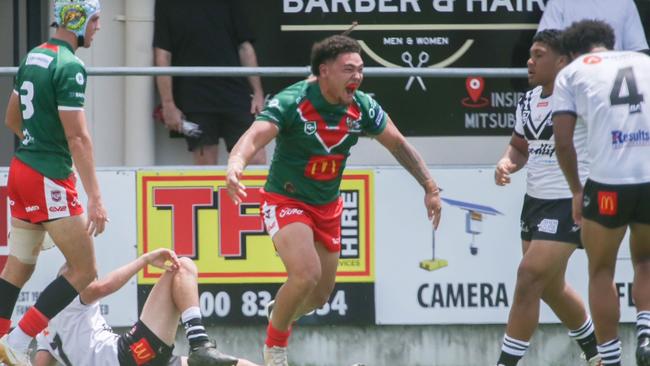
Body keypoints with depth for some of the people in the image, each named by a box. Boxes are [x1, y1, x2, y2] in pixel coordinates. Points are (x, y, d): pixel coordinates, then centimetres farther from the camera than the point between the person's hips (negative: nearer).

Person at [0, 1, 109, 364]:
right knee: (84, 270, -1)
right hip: (50, 180, -9)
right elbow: (78, 137, -21)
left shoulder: (33, 58, 11)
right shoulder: (70, 67, -17)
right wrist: (95, 199, -22)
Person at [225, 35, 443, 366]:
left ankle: (280, 317, 46)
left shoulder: (361, 107, -10)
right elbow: (255, 136, -40)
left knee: (320, 295, 11)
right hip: (285, 200, -6)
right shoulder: (292, 102, -25)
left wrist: (430, 188, 2)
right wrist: (236, 162, -62)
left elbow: (398, 144, 5)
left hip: (327, 207, 6)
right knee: (306, 273, -27)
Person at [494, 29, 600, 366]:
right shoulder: (527, 102, 8)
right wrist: (507, 162, 2)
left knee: (529, 278, -16)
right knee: (550, 287, 19)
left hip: (569, 203, -9)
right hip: (535, 200, 9)